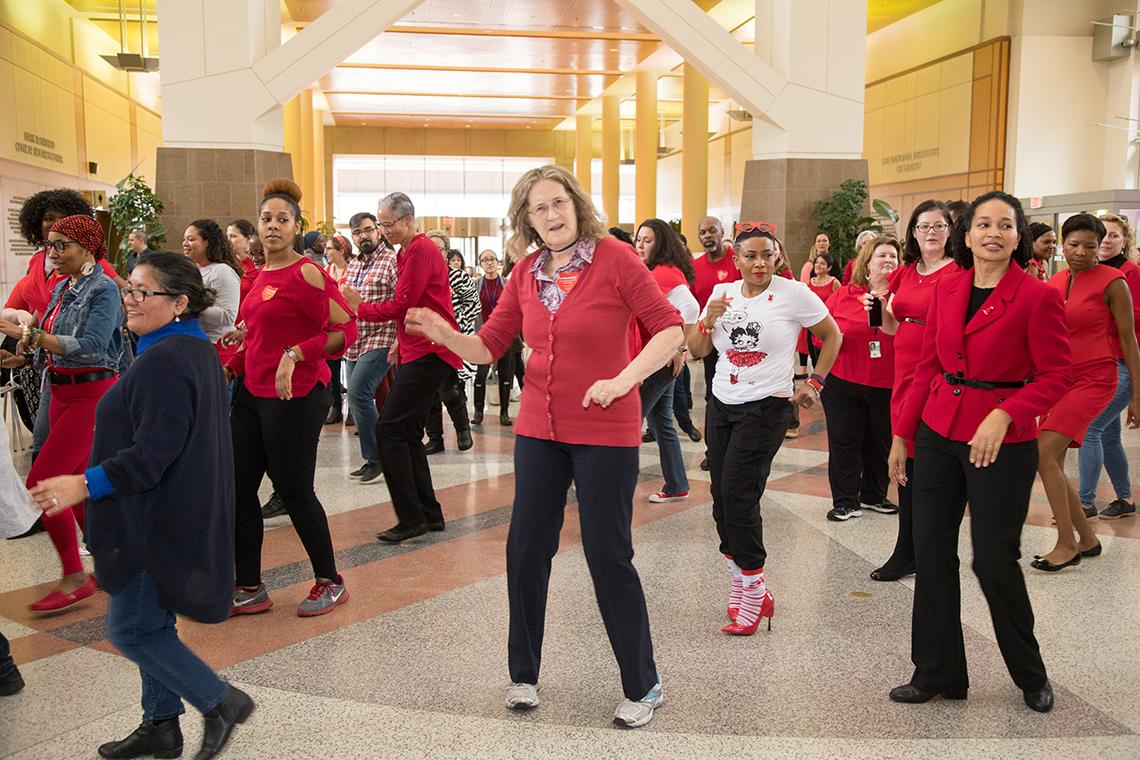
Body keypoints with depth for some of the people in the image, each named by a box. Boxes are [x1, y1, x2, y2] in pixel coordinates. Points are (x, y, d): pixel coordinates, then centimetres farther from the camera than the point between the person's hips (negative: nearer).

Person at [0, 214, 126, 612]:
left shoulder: (103, 289, -13)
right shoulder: (62, 288, 12)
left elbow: (89, 347, -24)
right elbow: (58, 343, 14)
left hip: (91, 395, -9)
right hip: (62, 392, 9)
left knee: (42, 481, -11)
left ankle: (73, 576, -1)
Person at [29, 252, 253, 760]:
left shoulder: (164, 361, -22)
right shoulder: (197, 350, 10)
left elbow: (153, 452, -26)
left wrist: (87, 484, -27)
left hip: (159, 522, -10)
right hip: (173, 515, 10)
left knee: (129, 628, 1)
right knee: (151, 622, 18)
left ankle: (221, 702, 9)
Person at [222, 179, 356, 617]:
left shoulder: (305, 273, -14)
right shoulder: (262, 276, 12)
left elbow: (346, 329, -20)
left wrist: (295, 355, -27)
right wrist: (231, 366, 11)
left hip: (294, 397, -9)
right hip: (253, 394, 9)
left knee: (294, 490, 1)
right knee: (237, 489, 8)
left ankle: (329, 582, 20)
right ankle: (249, 589, 20)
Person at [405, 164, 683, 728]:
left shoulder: (613, 257, -10)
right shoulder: (526, 272, 4)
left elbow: (669, 328, -12)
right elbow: (489, 346, 4)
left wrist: (622, 381, -22)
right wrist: (447, 336, -16)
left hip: (605, 432, -5)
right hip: (539, 429, 5)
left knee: (608, 556, 1)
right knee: (526, 549, 8)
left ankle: (643, 686, 19)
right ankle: (523, 675, 28)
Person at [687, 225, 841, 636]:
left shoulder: (794, 294, -7)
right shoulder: (722, 293, 6)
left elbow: (832, 336, 5)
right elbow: (697, 350, 7)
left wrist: (814, 384, 1)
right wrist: (710, 319, -11)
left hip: (766, 408, -5)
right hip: (721, 405, 6)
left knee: (738, 496, -12)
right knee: (723, 500, 5)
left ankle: (754, 595, 2)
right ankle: (742, 587, 19)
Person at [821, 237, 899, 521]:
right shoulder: (844, 294, 1)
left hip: (887, 387, 1)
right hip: (845, 383, -1)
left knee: (880, 444, 13)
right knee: (844, 443, 3)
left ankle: (873, 495, 33)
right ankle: (845, 502, 14)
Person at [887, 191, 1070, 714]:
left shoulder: (1038, 296, -9)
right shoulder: (947, 289, 6)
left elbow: (1055, 376, -9)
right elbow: (927, 367, 10)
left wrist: (1004, 414, -25)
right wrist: (902, 436, 8)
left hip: (1002, 441, -5)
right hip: (938, 432, 5)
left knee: (994, 560, 2)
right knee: (931, 552, 8)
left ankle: (1031, 675, 27)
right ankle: (937, 673, 23)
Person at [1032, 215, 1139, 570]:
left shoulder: (1111, 282, -6)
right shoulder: (1053, 283, 9)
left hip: (1093, 379, -6)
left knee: (1043, 453, -19)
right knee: (1053, 465, 5)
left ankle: (1067, 544, -8)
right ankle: (1088, 539, 22)